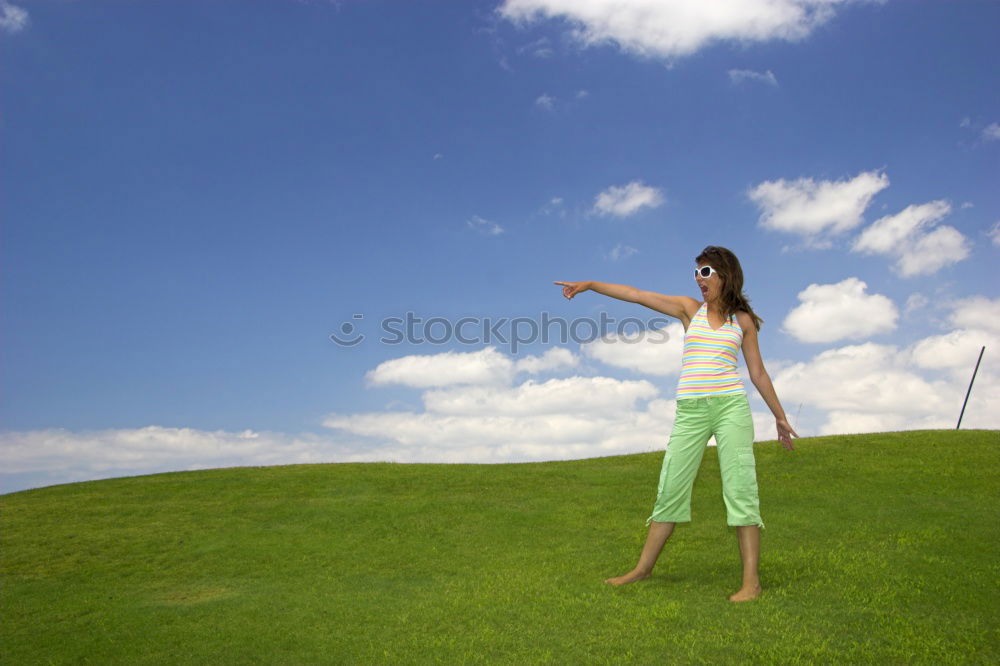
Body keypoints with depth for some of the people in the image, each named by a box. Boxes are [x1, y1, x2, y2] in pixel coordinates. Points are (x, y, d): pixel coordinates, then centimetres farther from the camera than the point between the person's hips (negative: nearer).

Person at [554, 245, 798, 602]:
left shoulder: (743, 320, 9)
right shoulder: (690, 309, 11)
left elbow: (758, 373, 14)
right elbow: (637, 295, 4)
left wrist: (779, 416, 14)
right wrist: (590, 284, -1)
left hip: (731, 406, -1)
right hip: (690, 411, 1)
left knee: (740, 488, -6)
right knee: (670, 488, 4)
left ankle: (751, 580, -2)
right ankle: (643, 568, 15)